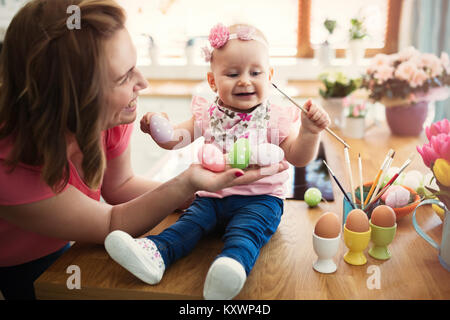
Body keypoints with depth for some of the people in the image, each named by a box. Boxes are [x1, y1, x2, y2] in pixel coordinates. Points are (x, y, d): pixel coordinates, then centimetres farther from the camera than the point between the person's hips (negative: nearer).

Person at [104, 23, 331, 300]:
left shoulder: (275, 119, -1)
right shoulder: (208, 115, 6)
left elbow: (298, 158, -5)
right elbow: (175, 139, 3)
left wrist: (309, 132, -25)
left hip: (259, 199, -3)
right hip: (213, 196, 4)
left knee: (246, 229, -30)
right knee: (190, 221, -19)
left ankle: (233, 263, -54)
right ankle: (155, 253, -35)